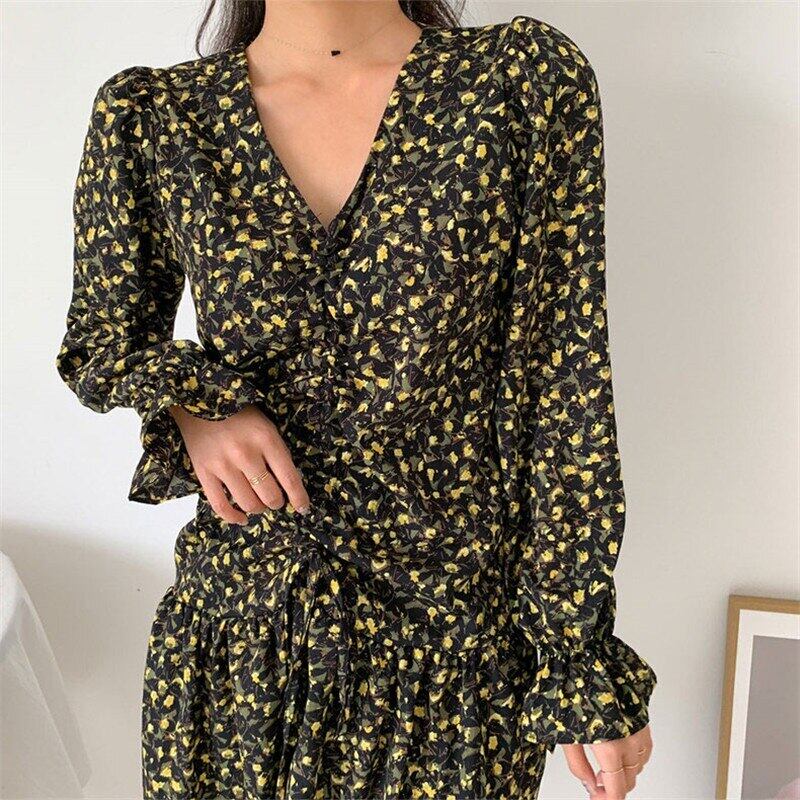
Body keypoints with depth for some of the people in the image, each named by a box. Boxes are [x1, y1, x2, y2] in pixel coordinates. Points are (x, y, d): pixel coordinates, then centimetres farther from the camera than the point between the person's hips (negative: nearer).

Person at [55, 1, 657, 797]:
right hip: (240, 625, 2)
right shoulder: (149, 116, -3)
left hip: (463, 632, -1)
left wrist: (585, 659, -7)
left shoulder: (527, 78, -7)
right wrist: (189, 401, -13)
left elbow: (564, 387, -8)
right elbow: (99, 342, 11)